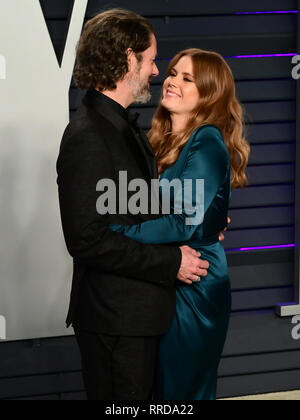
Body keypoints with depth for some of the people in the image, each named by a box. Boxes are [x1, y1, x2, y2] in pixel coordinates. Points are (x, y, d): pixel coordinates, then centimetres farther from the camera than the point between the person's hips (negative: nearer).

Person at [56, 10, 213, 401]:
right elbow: (89, 241, -24)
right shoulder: (88, 137, -20)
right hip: (115, 320, -10)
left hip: (140, 311, 10)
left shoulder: (121, 125, 12)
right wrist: (171, 261, -19)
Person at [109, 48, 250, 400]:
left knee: (183, 390, 0)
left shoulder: (207, 145, -15)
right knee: (161, 386, 16)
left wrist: (114, 230, -22)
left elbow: (183, 225, -23)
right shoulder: (166, 142, 11)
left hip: (193, 288, -8)